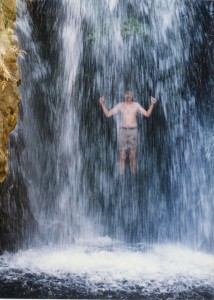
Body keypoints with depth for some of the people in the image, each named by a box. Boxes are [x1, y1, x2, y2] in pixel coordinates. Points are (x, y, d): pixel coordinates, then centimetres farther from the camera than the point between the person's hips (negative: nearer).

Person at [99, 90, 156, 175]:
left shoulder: (136, 105, 5)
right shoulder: (119, 105, 4)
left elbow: (147, 114, 5)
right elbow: (108, 114, 2)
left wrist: (152, 104, -7)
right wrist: (102, 104, -9)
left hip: (133, 131, 0)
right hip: (122, 131, 0)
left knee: (133, 156, 2)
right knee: (122, 156, -2)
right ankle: (121, 176, 6)